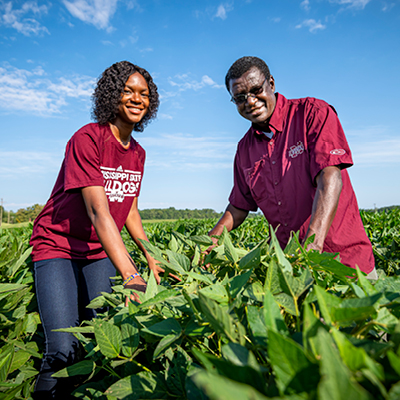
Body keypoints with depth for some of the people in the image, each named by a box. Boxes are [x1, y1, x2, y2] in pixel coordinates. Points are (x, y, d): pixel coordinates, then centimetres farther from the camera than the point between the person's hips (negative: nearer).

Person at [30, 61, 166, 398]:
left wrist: (151, 256, 2)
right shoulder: (87, 139, -17)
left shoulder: (137, 153, 5)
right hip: (58, 247, -5)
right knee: (64, 352, -13)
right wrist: (131, 276, -37)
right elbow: (98, 210, -29)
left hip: (100, 253, 6)